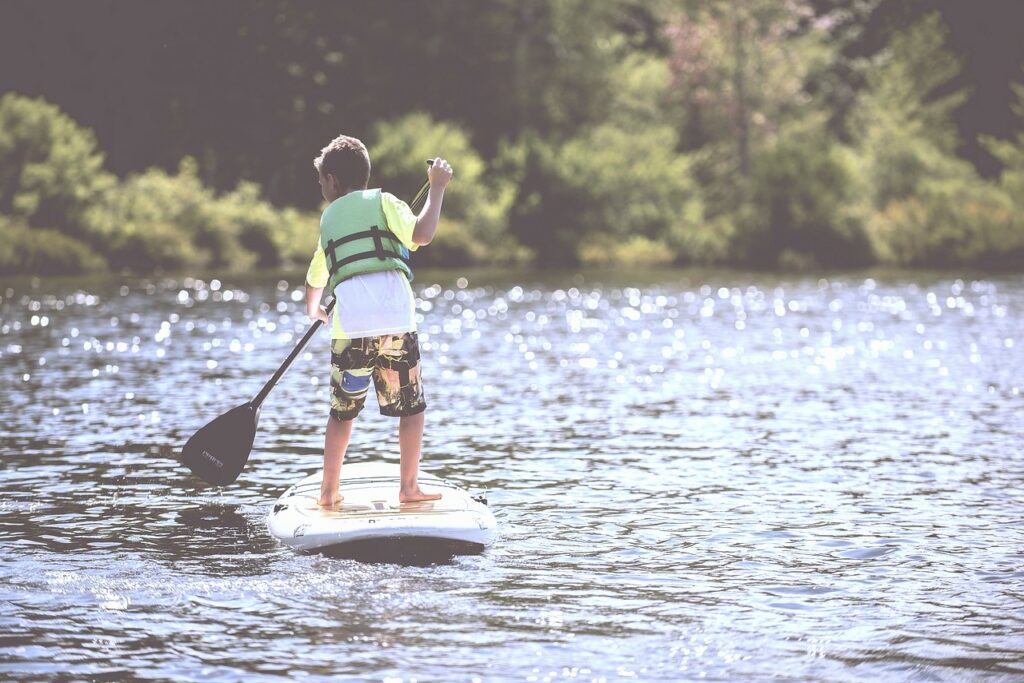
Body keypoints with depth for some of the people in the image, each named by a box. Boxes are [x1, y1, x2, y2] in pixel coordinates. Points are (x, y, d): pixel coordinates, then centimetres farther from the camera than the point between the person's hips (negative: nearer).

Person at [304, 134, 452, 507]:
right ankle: (409, 487, 7)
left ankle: (329, 491, 15)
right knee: (412, 407, 9)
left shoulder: (328, 218, 24)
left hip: (349, 326, 3)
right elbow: (422, 234, -8)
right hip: (396, 320, -3)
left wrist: (313, 309, 61)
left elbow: (315, 277, 39)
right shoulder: (382, 202, 11)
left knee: (343, 411, 14)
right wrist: (437, 187, 5)